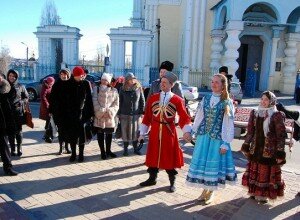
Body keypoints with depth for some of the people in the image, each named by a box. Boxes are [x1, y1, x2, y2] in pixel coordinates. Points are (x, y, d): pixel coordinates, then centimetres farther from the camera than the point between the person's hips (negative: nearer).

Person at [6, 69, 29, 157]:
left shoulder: (20, 86, 4)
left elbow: (26, 97, 7)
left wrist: (21, 102, -11)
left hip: (18, 111, -1)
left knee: (18, 131, 1)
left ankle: (19, 149, 10)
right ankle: (12, 149, 10)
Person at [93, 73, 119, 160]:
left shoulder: (114, 91, 5)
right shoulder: (96, 89, 3)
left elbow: (116, 104, 1)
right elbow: (95, 102, -7)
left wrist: (109, 112, -14)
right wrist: (102, 112, -17)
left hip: (110, 117, 2)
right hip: (99, 116, -1)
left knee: (109, 134, 11)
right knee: (100, 134, 4)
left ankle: (108, 150, 27)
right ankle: (102, 152, 16)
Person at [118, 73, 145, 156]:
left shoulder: (139, 88, 1)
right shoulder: (123, 89, 0)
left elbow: (142, 101, 4)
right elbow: (120, 101, 4)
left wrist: (142, 112, 0)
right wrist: (119, 113, 1)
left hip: (136, 114, 0)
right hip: (125, 114, 0)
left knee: (135, 131, 8)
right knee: (125, 131, 5)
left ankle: (135, 148, 21)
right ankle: (125, 149, 17)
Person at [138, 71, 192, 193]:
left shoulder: (177, 100, -4)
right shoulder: (152, 98, 3)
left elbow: (184, 117, -8)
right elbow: (147, 117, 5)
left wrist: (186, 131, -23)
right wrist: (142, 133, 5)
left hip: (169, 131, -2)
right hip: (154, 131, 3)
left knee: (170, 156, 7)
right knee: (153, 155, 12)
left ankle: (172, 182, 23)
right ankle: (152, 178, 31)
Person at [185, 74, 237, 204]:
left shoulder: (227, 102, -6)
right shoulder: (206, 98, 5)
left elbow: (228, 124, -7)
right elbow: (199, 117, 9)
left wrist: (225, 143, -10)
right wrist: (192, 132, 9)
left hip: (217, 138, -4)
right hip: (203, 136, 4)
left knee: (214, 163, 7)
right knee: (202, 162, 10)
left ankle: (211, 192, 26)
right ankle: (205, 190, 28)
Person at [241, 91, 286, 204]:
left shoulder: (277, 116, -12)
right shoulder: (255, 113, 2)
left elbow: (281, 136, -11)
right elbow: (250, 131, 7)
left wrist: (280, 153, -13)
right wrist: (246, 146, 7)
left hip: (269, 151, -4)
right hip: (255, 149, 5)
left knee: (267, 172, 8)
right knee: (254, 171, 16)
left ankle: (264, 194, 27)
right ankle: (254, 192, 35)